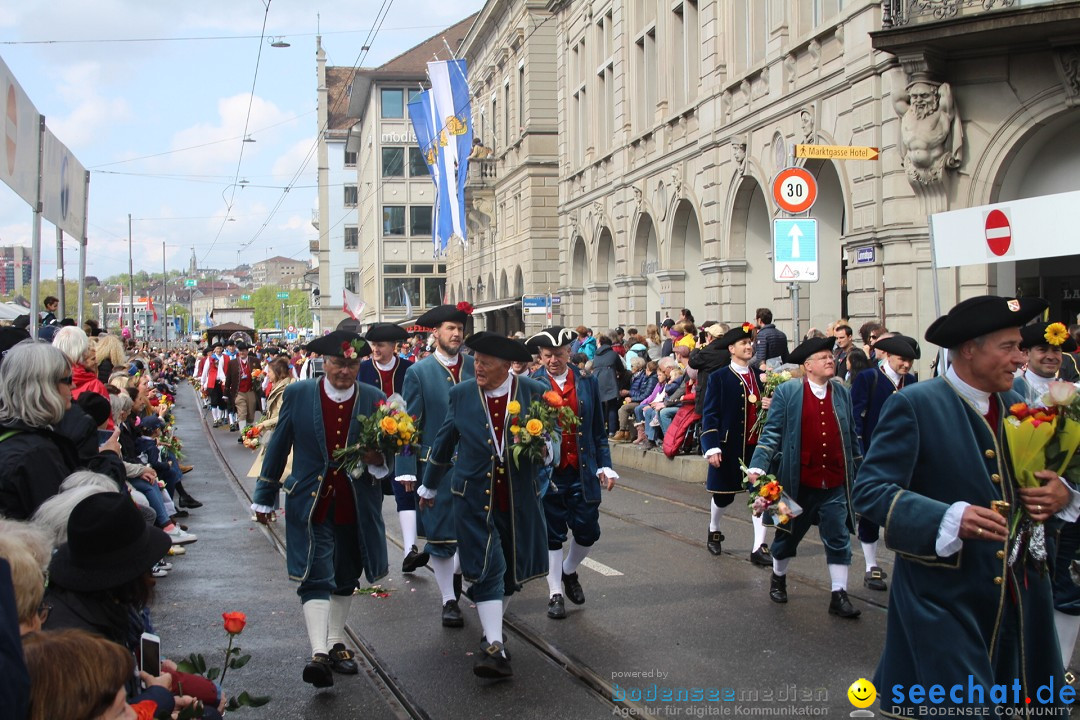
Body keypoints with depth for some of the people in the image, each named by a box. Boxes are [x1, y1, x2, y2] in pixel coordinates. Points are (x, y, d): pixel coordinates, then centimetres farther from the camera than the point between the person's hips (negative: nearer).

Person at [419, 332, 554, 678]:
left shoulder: (534, 392, -5)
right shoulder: (461, 394, -2)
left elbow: (552, 440, 2)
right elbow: (444, 443, 11)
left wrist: (544, 450, -23)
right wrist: (429, 487, 22)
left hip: (519, 499, 1)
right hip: (475, 497, -1)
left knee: (512, 570, 14)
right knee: (487, 570, -9)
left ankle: (491, 626, 37)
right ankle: (494, 647, -9)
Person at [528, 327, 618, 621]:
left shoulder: (587, 382, 4)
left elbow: (599, 429, 9)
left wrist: (604, 465, 4)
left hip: (583, 472, 3)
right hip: (548, 472, -3)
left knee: (588, 532, 8)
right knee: (552, 534, 6)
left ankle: (569, 571, 36)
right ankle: (555, 592, 19)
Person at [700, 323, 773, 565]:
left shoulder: (758, 377, 9)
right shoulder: (718, 378, -6)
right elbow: (710, 414, -9)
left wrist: (768, 406, -5)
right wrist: (712, 448, -16)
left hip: (756, 446, 4)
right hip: (729, 448, -4)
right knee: (724, 495, 11)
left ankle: (759, 548, 0)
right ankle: (714, 532, 39)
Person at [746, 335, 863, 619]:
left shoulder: (842, 393, 6)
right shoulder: (787, 392, -6)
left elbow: (851, 436, 14)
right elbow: (772, 432, -7)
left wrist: (858, 471, 17)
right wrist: (758, 466, -18)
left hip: (835, 482, 2)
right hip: (799, 482, -2)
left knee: (838, 540, 1)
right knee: (788, 534, 15)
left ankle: (839, 596, 8)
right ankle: (778, 578, 38)